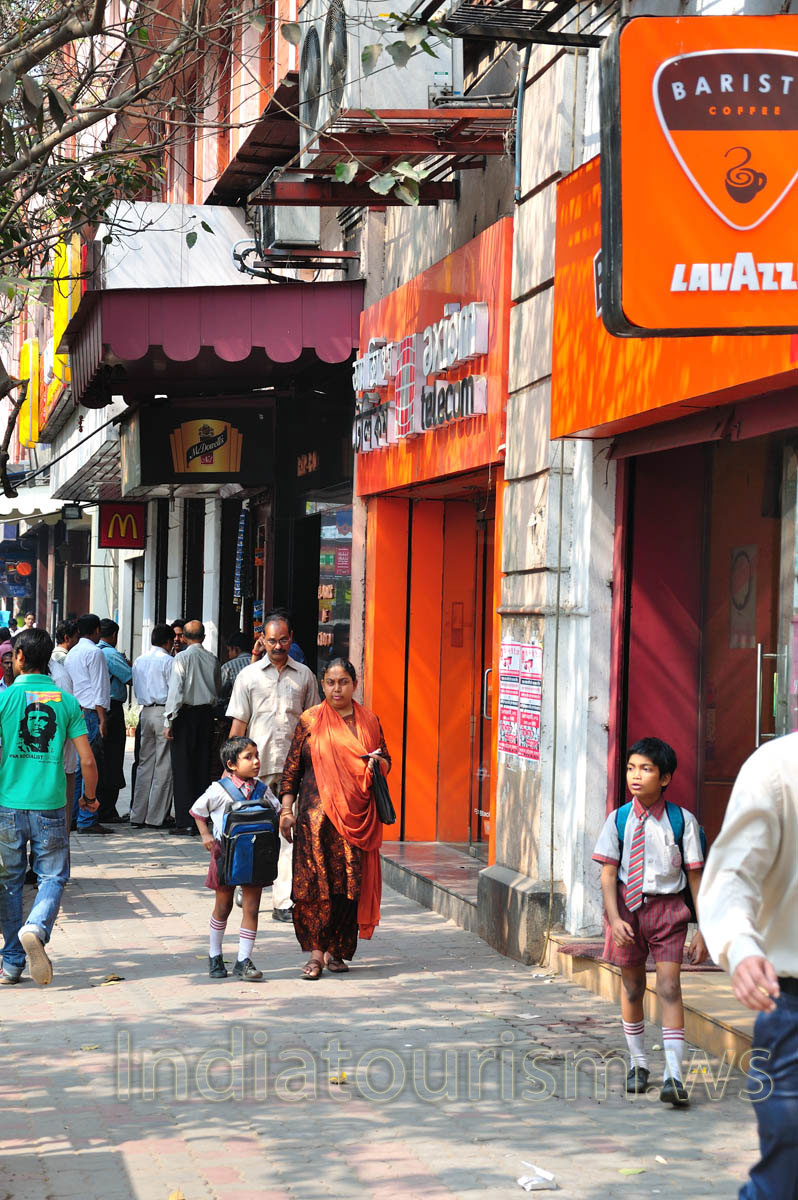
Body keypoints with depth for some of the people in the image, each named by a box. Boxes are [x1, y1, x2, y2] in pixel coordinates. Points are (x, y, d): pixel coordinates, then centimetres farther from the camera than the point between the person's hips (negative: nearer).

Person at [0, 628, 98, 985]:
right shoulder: (67, 701, 1)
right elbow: (87, 761, 0)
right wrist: (90, 796, 17)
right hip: (50, 807, 0)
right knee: (53, 877, 9)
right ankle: (36, 928, -20)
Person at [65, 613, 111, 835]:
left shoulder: (71, 653, 16)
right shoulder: (94, 652, -9)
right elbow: (99, 689, -14)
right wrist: (102, 719, -14)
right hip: (91, 714, -9)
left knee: (76, 767, 11)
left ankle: (70, 817, 12)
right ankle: (87, 820, -9)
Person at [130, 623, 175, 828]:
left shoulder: (139, 661, 12)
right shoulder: (168, 661, -9)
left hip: (145, 711, 7)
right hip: (164, 712, -7)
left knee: (145, 763, 10)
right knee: (164, 765, -2)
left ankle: (138, 816, 9)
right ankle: (156, 817, -2)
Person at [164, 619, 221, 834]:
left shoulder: (182, 658, -8)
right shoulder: (213, 659, 6)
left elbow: (176, 690, -13)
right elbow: (218, 689, 14)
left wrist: (169, 721, -11)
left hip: (185, 713, -5)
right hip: (207, 713, 5)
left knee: (182, 768, -2)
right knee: (202, 766, 10)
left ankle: (185, 822, -6)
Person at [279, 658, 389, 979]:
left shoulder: (369, 721, 10)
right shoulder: (309, 721, 5)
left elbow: (386, 761, 18)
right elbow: (291, 769, 6)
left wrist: (377, 762, -6)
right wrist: (286, 810, 0)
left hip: (357, 816, 2)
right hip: (316, 814, -2)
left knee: (351, 883, 0)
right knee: (315, 881, -8)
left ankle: (336, 951, 10)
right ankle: (316, 951, -4)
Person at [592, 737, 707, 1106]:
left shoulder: (682, 821, -6)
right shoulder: (618, 820, -2)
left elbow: (696, 877, -2)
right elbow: (608, 874, -1)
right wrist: (615, 918, -15)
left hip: (667, 908, -2)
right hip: (628, 908, 2)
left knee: (669, 987, -12)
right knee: (632, 988, 13)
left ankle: (674, 1075, -13)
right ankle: (638, 1063, 30)